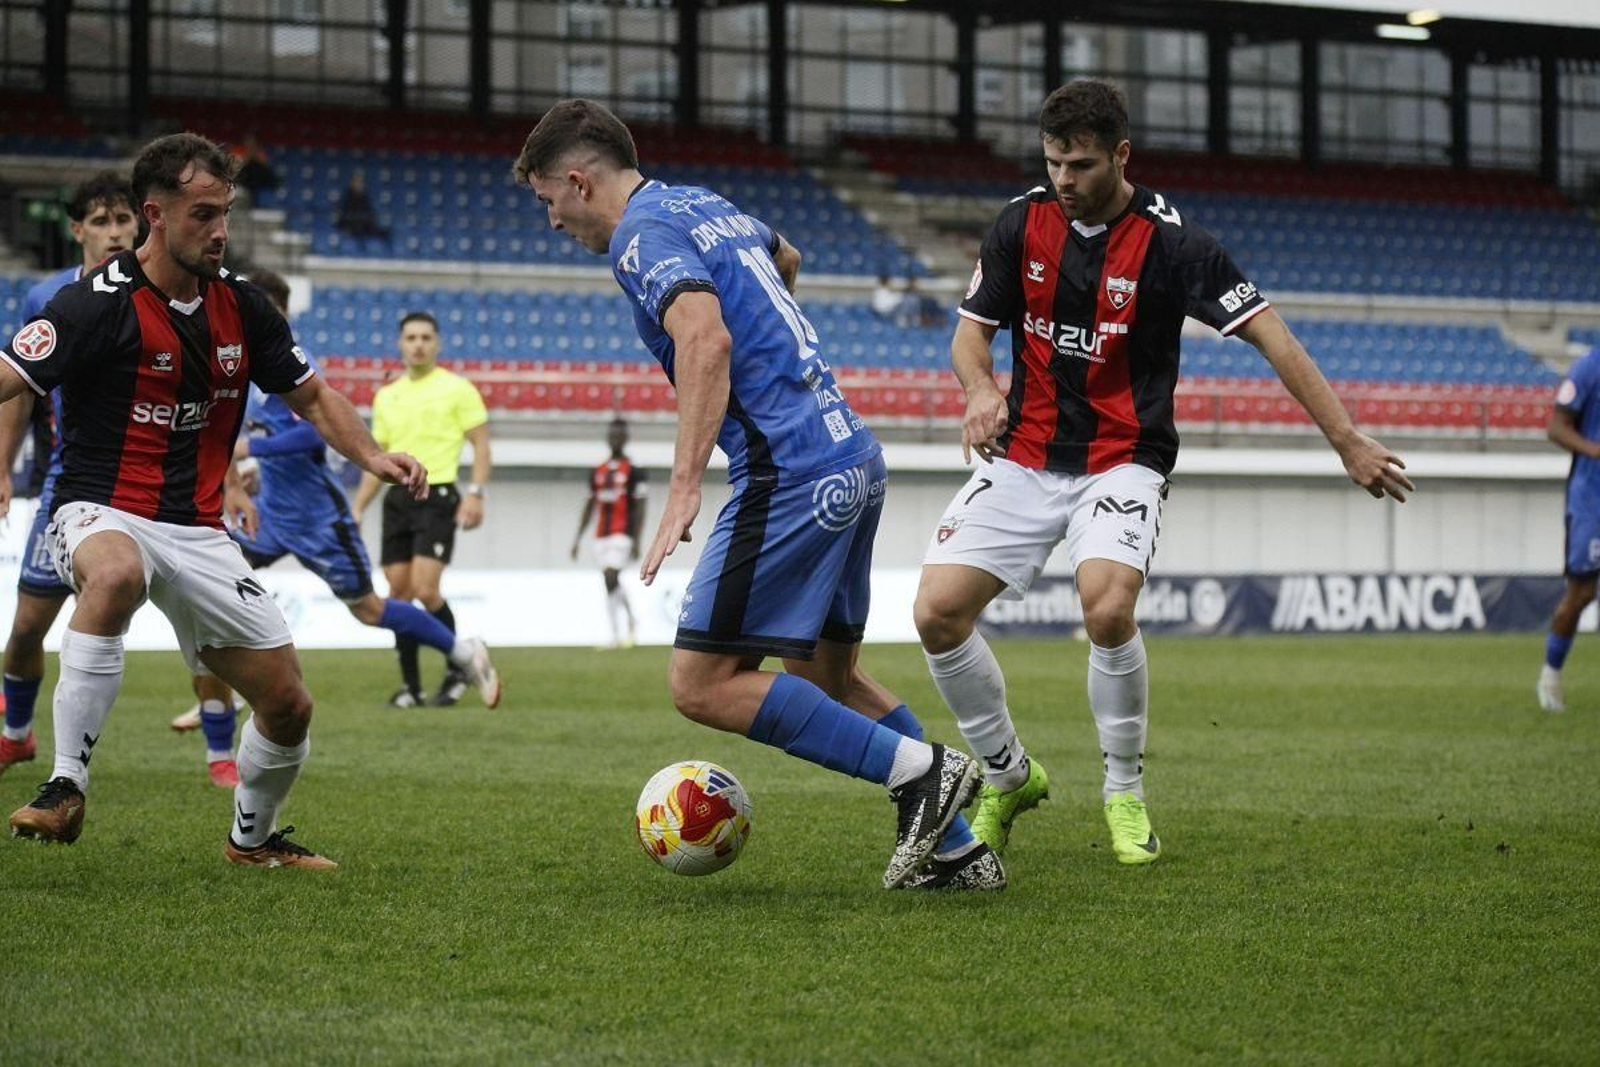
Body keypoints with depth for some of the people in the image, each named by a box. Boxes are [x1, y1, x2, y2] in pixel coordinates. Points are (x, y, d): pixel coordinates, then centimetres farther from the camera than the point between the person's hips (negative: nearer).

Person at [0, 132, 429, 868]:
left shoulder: (242, 307, 5)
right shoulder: (99, 303, -13)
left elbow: (311, 398, 17)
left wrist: (371, 456, -1)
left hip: (197, 532, 6)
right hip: (102, 514, -6)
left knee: (288, 704, 2)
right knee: (117, 574, -43)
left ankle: (253, 837, 33)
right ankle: (65, 789, -35)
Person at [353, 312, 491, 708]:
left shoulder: (457, 389, 0)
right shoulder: (386, 396, 15)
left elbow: (480, 442, -2)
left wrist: (475, 494, -14)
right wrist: (357, 510, 15)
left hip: (437, 496, -5)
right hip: (398, 498, 5)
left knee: (425, 590, -16)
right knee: (398, 592, 2)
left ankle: (457, 670, 2)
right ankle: (410, 686, 9)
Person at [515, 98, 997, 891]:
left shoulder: (641, 235, -9)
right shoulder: (706, 204, 20)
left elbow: (707, 337, -28)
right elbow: (785, 259, 42)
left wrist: (685, 484, -32)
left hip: (789, 475, -10)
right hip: (854, 458, 10)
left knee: (701, 683, -7)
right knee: (828, 681, 19)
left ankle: (920, 771, -7)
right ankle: (959, 843, 17)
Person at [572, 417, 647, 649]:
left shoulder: (633, 471, -2)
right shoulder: (598, 472, 15)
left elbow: (640, 507, -5)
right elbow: (590, 506, 20)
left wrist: (636, 541, -11)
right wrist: (578, 538, 16)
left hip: (622, 534, -6)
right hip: (601, 535, 6)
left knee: (611, 579, -18)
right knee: (611, 585, 7)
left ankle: (630, 621, -3)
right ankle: (617, 636, 12)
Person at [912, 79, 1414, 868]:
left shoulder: (1169, 241, -12)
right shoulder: (1022, 222, 0)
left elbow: (1270, 336, -12)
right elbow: (972, 329, 9)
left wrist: (1347, 440, -15)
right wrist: (980, 389, -14)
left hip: (1121, 462, -4)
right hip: (1024, 457, 4)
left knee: (1107, 608, -31)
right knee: (938, 613, -12)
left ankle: (1125, 790, -5)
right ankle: (1008, 776, 13)